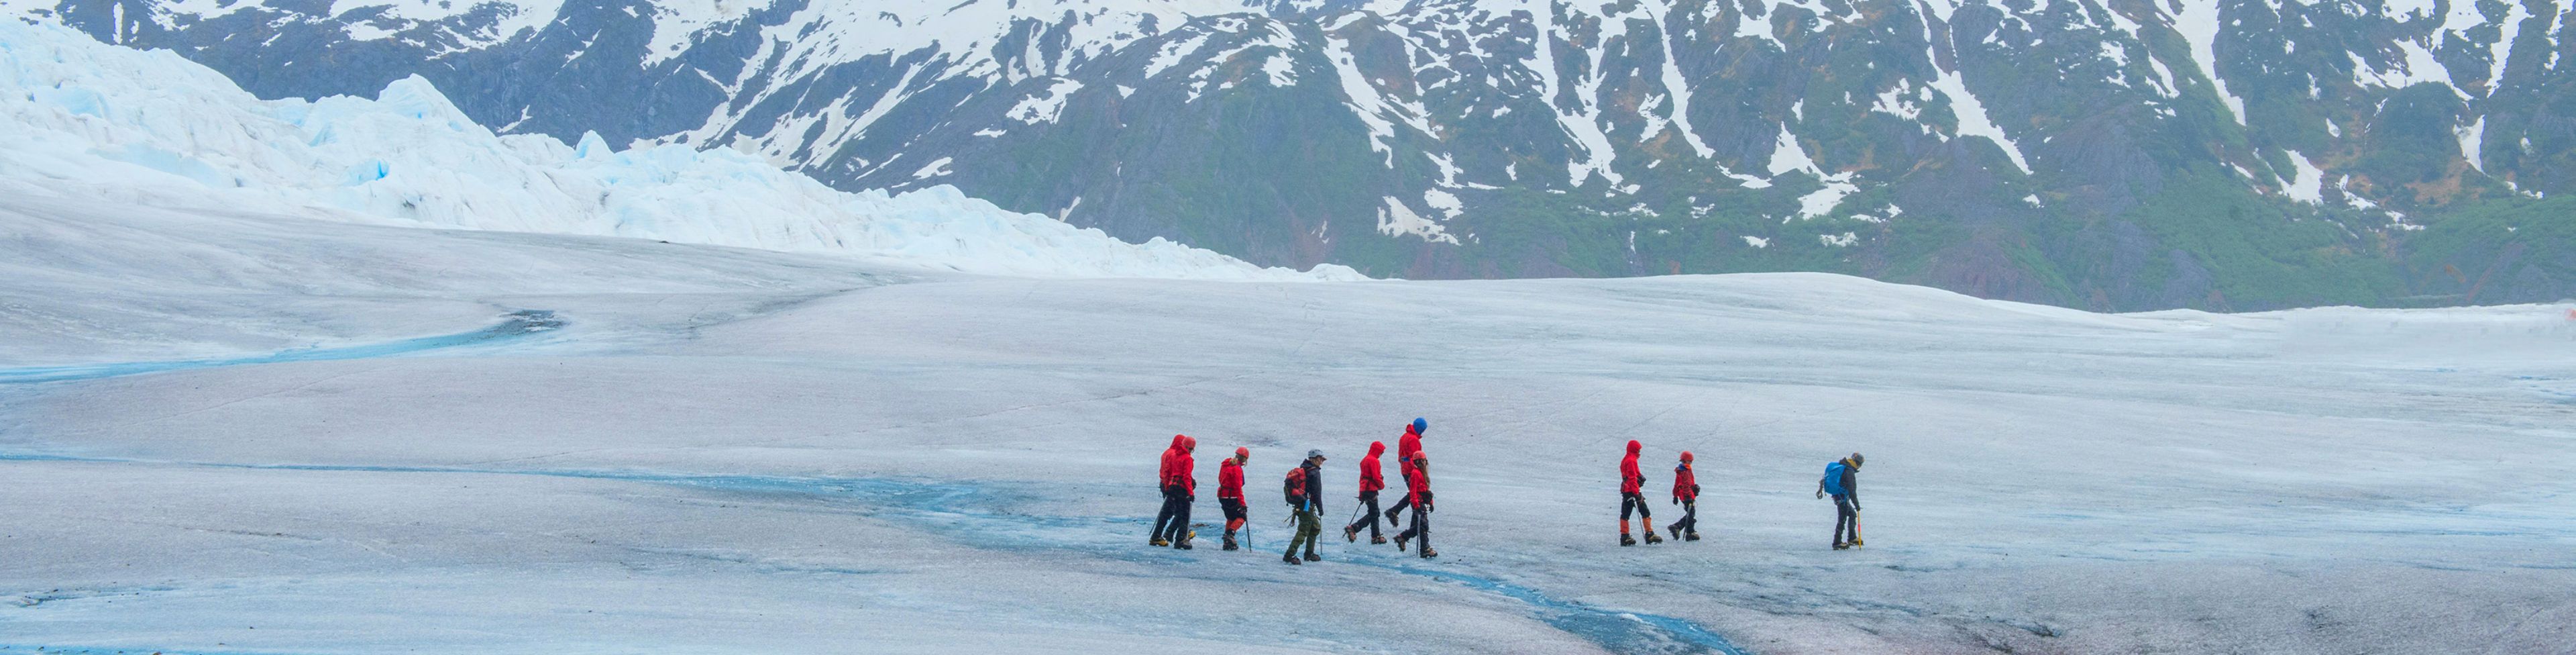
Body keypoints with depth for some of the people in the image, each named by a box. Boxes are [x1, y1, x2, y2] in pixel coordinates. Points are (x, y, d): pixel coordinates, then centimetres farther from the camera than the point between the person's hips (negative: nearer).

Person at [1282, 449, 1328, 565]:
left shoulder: (1303, 469, 15)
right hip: (1307, 505, -9)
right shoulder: (1314, 472, -13)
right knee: (1304, 530, -8)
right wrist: (1320, 509, -9)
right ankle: (1289, 555, -14)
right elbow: (1317, 492, -15)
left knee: (1316, 528, 21)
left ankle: (1309, 554, 25)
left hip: (1299, 504, 9)